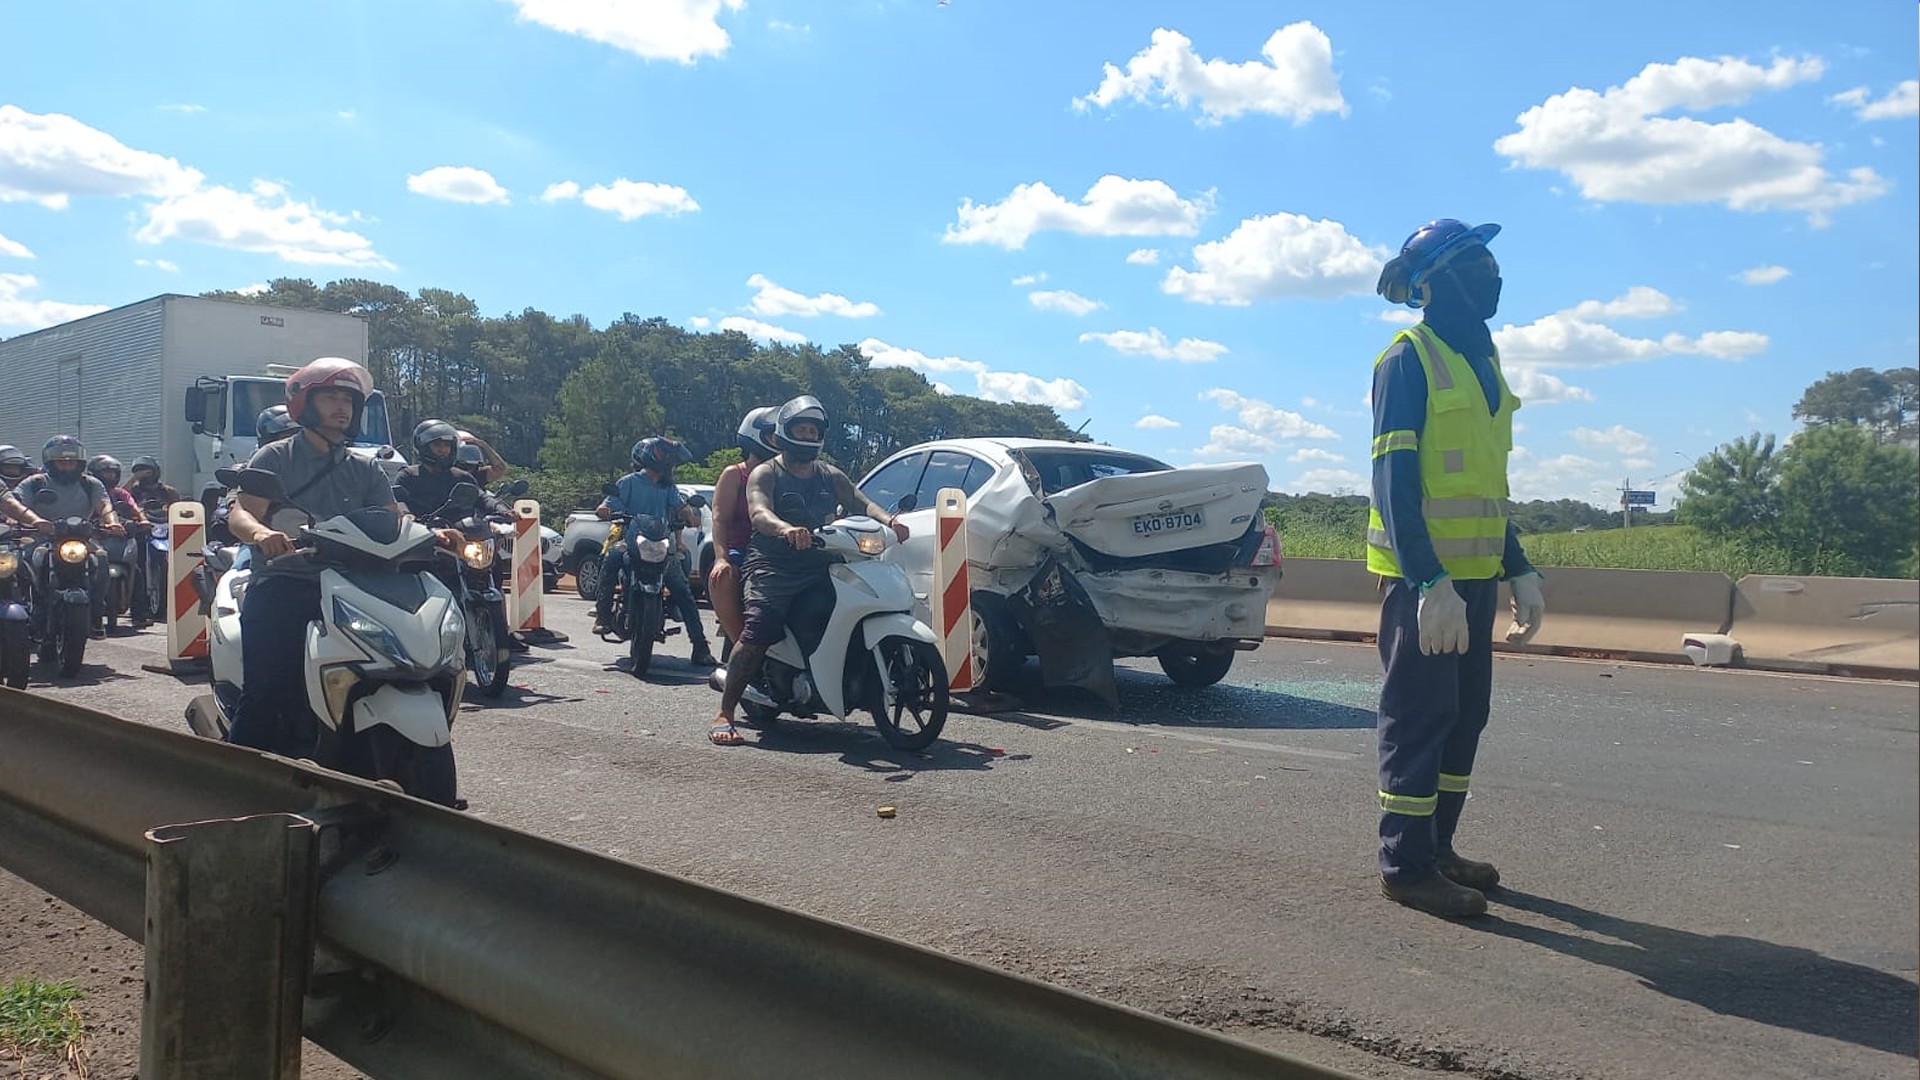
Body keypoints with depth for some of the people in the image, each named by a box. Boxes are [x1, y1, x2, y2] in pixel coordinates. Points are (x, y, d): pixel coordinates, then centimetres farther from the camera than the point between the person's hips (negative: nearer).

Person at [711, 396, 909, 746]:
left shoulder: (830, 476, 21)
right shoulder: (765, 474, 4)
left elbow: (861, 502, 7)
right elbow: (759, 513, -15)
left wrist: (888, 520, -16)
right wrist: (786, 529, -38)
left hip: (820, 566, 5)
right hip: (772, 568, -5)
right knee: (756, 633, -24)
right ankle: (723, 715, -16)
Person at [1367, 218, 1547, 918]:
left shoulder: (1481, 362, 17)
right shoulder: (1408, 361, -10)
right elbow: (1394, 481, -17)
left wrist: (1519, 571, 17)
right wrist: (1429, 582, -24)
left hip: (1472, 573, 9)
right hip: (1423, 576, -9)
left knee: (1465, 715, 12)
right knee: (1420, 717, -4)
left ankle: (1437, 847, 24)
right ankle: (1407, 865, 5)